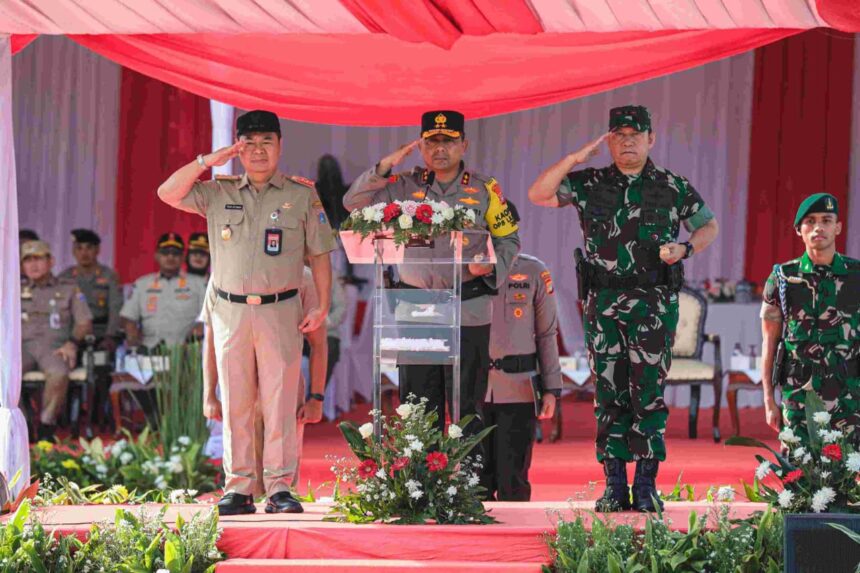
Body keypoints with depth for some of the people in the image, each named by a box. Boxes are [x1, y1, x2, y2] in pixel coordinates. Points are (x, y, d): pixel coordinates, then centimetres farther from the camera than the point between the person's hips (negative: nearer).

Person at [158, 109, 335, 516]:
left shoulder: (302, 196, 6)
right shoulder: (218, 193, 10)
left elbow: (320, 254, 7)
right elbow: (168, 193, 2)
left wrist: (322, 305, -2)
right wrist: (207, 161, -6)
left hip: (281, 311, -2)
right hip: (231, 311, 2)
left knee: (280, 402, -4)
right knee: (235, 403, 2)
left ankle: (279, 487, -1)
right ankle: (238, 488, 6)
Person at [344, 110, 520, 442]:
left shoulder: (484, 190, 5)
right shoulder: (405, 187, 8)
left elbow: (509, 240, 8)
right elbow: (353, 203, 3)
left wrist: (490, 266, -12)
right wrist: (385, 167, -7)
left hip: (468, 311, -2)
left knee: (467, 409, 0)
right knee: (419, 409, 7)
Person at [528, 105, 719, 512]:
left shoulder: (674, 188, 6)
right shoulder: (589, 185, 8)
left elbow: (709, 226, 14)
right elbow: (538, 195, 2)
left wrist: (686, 248, -7)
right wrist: (576, 158, -6)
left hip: (654, 304, -2)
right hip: (603, 303, 2)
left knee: (648, 392, -4)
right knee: (609, 393, 2)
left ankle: (646, 485, 1)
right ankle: (614, 486, 7)